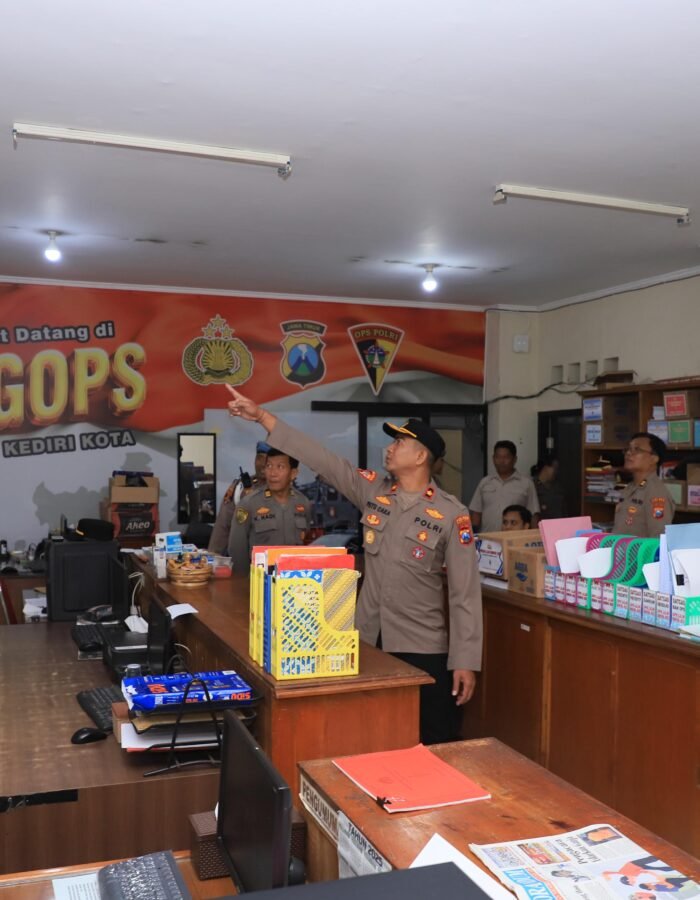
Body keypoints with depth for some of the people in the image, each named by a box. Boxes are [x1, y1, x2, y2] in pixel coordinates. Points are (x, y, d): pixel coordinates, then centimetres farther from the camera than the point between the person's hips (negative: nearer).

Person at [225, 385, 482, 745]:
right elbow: (319, 458, 0)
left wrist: (465, 661, -14)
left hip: (423, 649, -4)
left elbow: (465, 593, -12)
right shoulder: (373, 490, 1)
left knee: (435, 748, 6)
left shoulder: (451, 515, -12)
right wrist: (261, 415, -3)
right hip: (368, 640, 5)